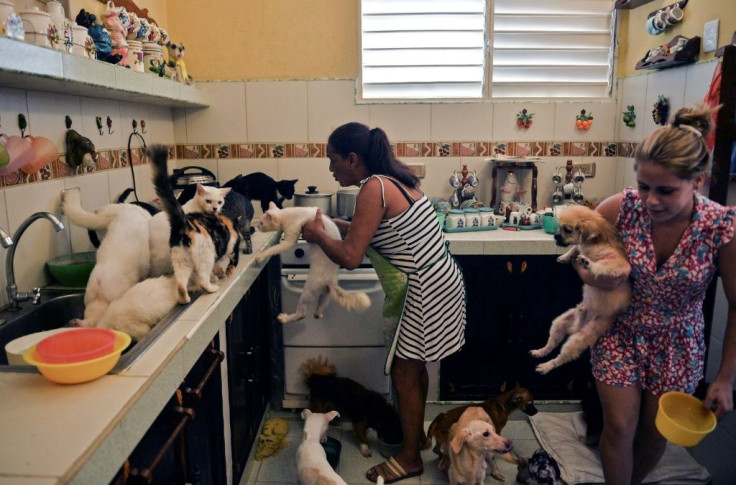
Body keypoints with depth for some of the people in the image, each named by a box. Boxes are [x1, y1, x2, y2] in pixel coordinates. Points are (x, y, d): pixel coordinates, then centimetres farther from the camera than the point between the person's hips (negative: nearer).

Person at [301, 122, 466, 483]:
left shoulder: (373, 188, -20)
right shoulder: (395, 180, 7)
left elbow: (350, 257, -24)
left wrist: (317, 235, -7)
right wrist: (331, 224, 10)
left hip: (426, 291, -9)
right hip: (440, 281, 9)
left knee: (404, 373, 7)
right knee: (414, 368, 23)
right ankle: (415, 431, 43)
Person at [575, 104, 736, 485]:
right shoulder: (622, 207, -23)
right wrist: (587, 273, -23)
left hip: (676, 345, 1)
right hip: (620, 333, 0)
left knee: (654, 434, 17)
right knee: (619, 428, 3)